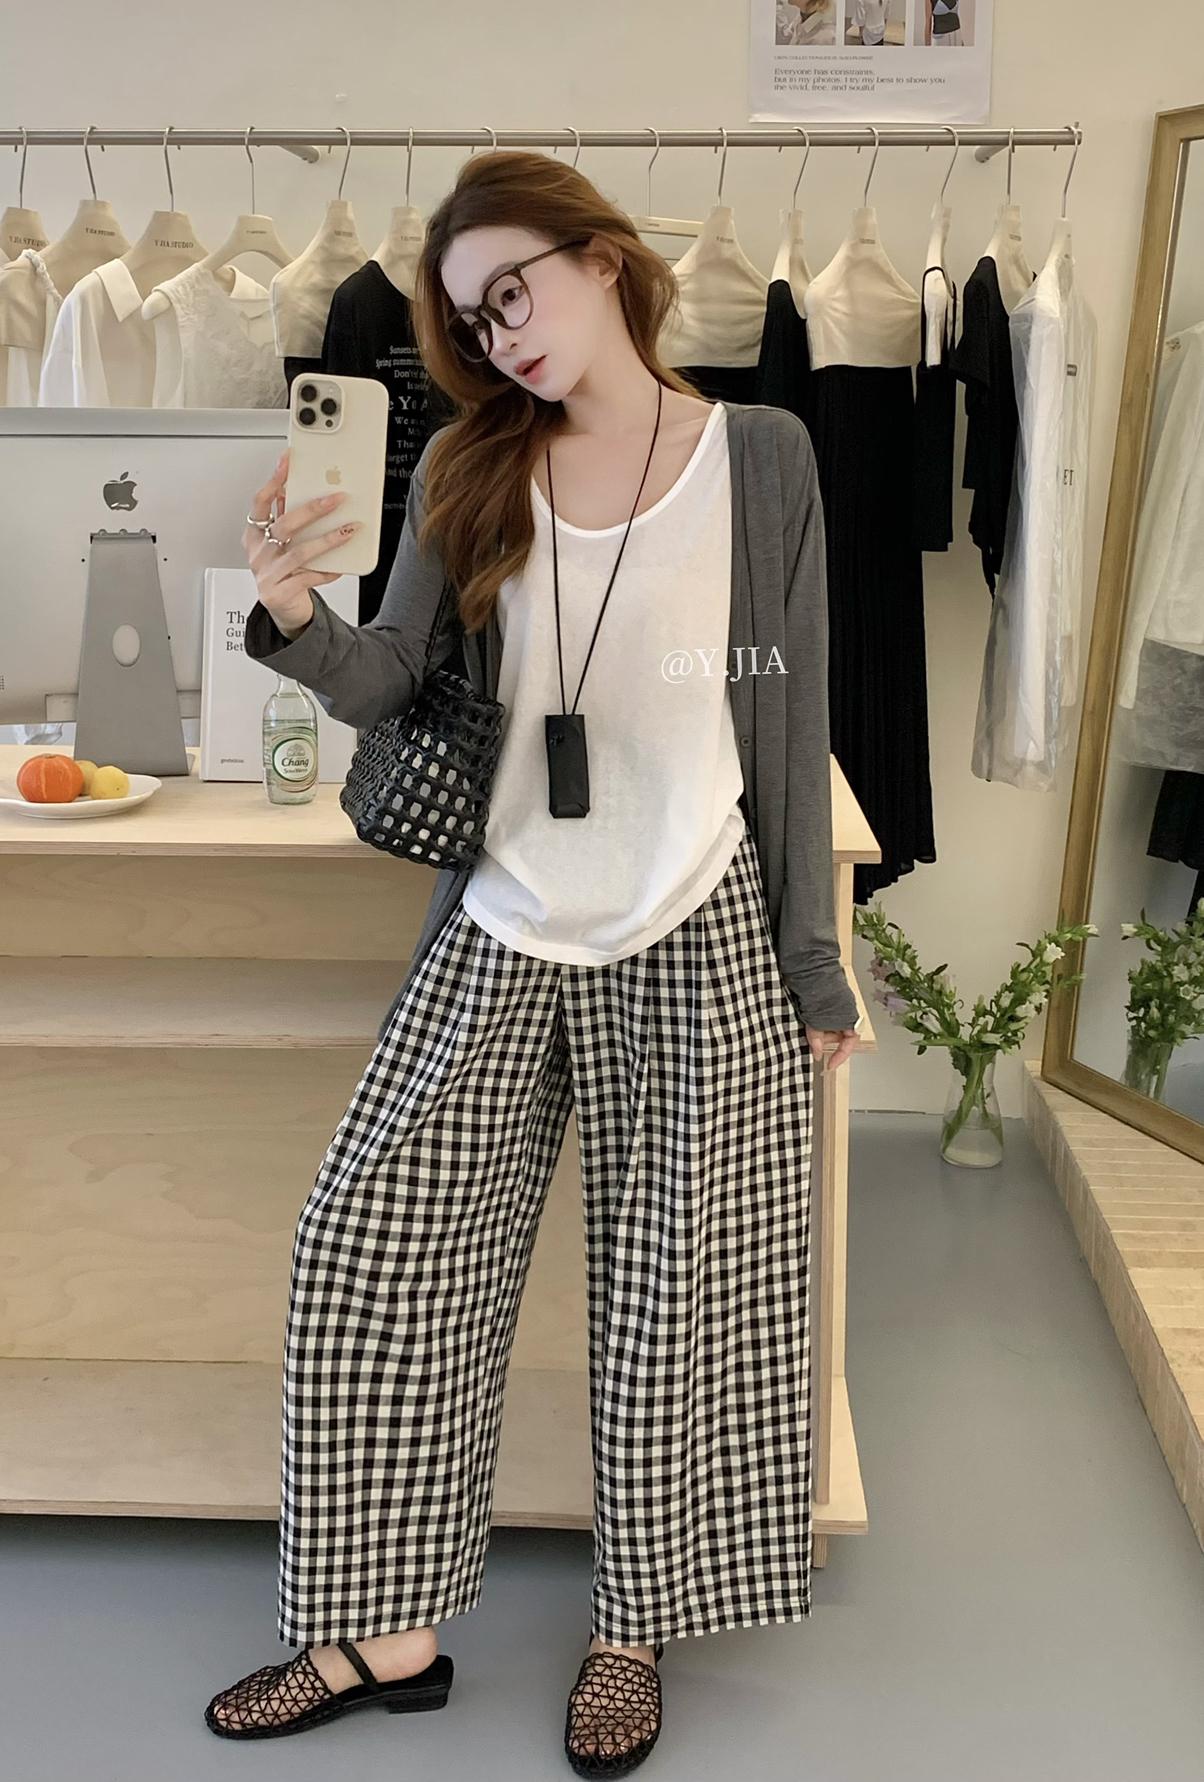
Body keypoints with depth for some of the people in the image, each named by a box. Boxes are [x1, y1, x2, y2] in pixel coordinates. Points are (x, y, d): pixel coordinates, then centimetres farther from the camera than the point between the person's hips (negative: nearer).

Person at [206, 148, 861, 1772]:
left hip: (694, 941, -2)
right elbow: (397, 691, 2)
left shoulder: (758, 456, -2)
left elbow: (794, 728, -1)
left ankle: (636, 1632, 31)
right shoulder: (469, 468, 4)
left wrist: (813, 965, -1)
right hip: (501, 938, 3)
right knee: (371, 1268, 2)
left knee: (677, 1304, 7)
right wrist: (298, 619, -20)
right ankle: (389, 1633, 22)